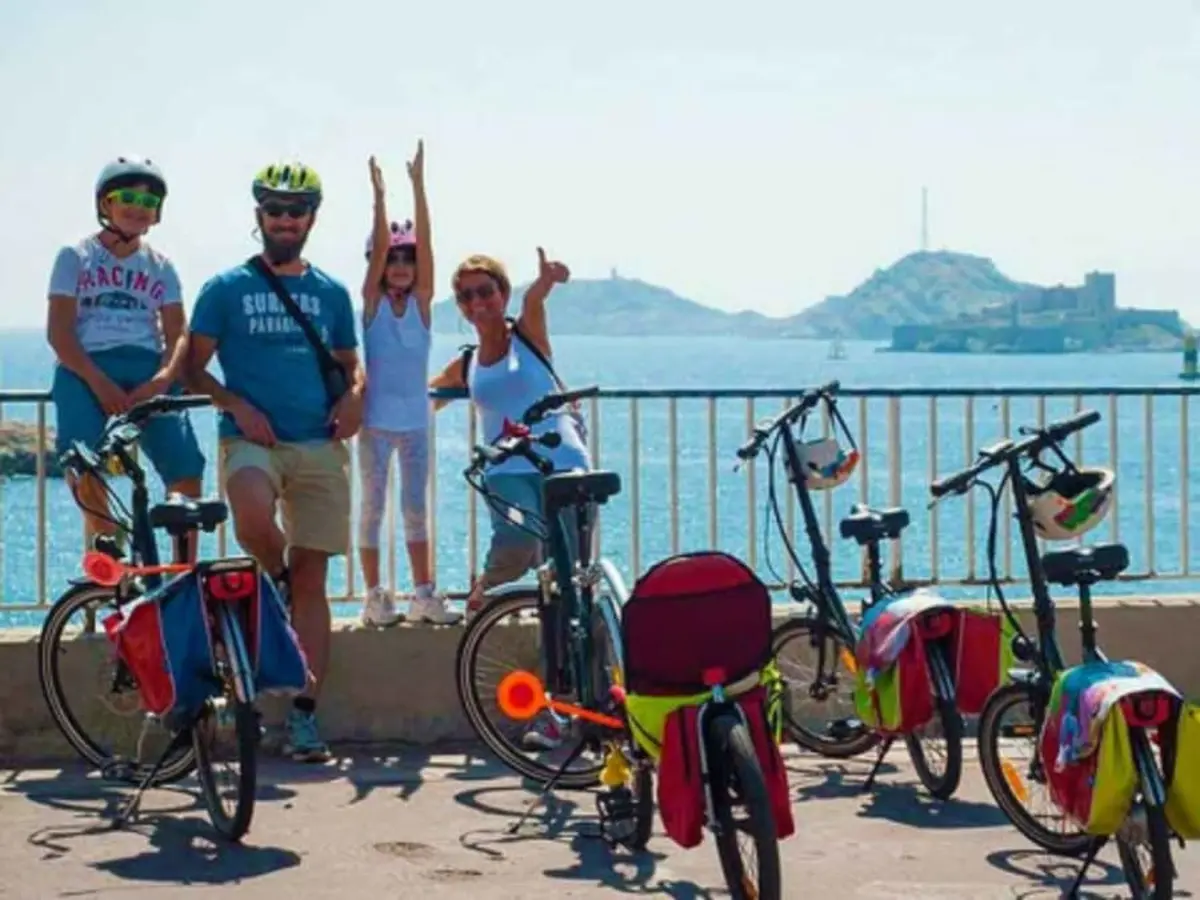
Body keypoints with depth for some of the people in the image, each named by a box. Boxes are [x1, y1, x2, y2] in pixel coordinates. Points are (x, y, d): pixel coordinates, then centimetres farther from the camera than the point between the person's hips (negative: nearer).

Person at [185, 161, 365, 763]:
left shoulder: (330, 293, 14)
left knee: (313, 582, 1)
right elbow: (194, 369, 4)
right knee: (253, 520, -35)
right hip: (251, 438, -3)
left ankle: (303, 714, 6)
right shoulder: (227, 288, 5)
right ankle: (276, 578, 1)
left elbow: (351, 365, 21)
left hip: (320, 444, 3)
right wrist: (238, 406, -12)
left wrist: (353, 397, -1)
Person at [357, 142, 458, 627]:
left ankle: (423, 595, 11)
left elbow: (425, 242, -8)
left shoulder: (422, 301, 3)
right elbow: (378, 247, -16)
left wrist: (418, 185, -17)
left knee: (416, 509, 8)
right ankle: (375, 596, 6)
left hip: (414, 419, 3)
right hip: (376, 420, -3)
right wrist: (380, 196, -25)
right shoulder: (372, 301, -2)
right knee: (373, 507, 2)